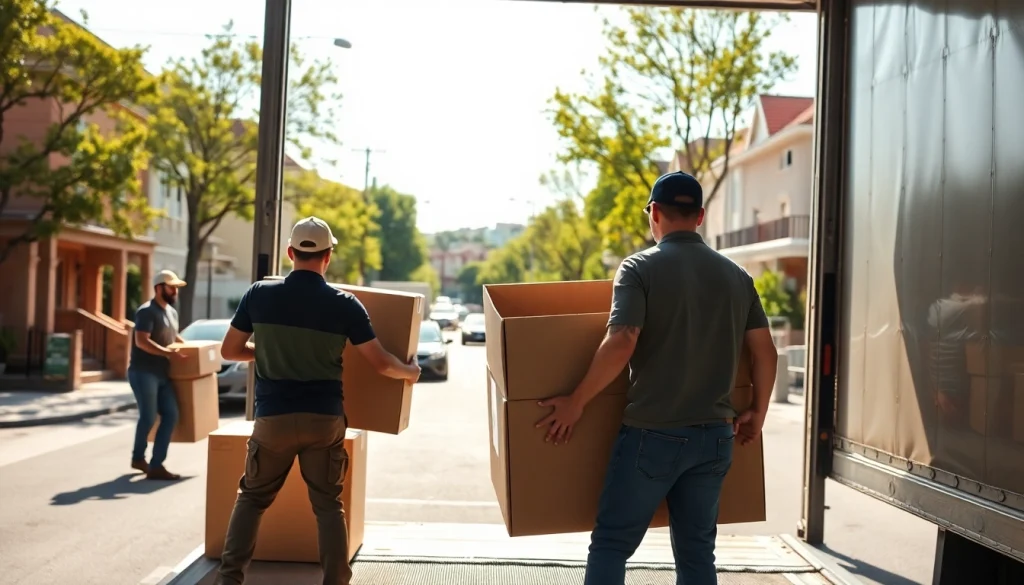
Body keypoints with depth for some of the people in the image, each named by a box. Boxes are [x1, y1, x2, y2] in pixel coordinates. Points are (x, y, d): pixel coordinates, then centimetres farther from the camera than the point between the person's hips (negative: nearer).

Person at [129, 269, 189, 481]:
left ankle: (156, 465, 5)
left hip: (162, 375, 9)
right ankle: (138, 457, 20)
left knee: (171, 415, 2)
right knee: (149, 417, -4)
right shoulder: (147, 311, -13)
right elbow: (141, 341, -23)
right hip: (143, 373, -9)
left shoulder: (172, 312, 16)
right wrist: (167, 353, -29)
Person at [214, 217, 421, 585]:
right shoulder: (345, 304, -5)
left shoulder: (259, 294, -2)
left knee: (252, 497, 17)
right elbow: (381, 364, -2)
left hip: (273, 416, 1)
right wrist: (410, 371, 19)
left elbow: (229, 351, 7)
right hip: (325, 418, 0)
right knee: (328, 505, 11)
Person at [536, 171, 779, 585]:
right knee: (697, 551, 13)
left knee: (611, 544, 5)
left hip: (652, 433, -5)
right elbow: (766, 352, 8)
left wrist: (576, 402, -9)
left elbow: (621, 344, -19)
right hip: (714, 435, 5)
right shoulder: (736, 275, 8)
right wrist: (757, 412, 21)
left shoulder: (640, 268, -7)